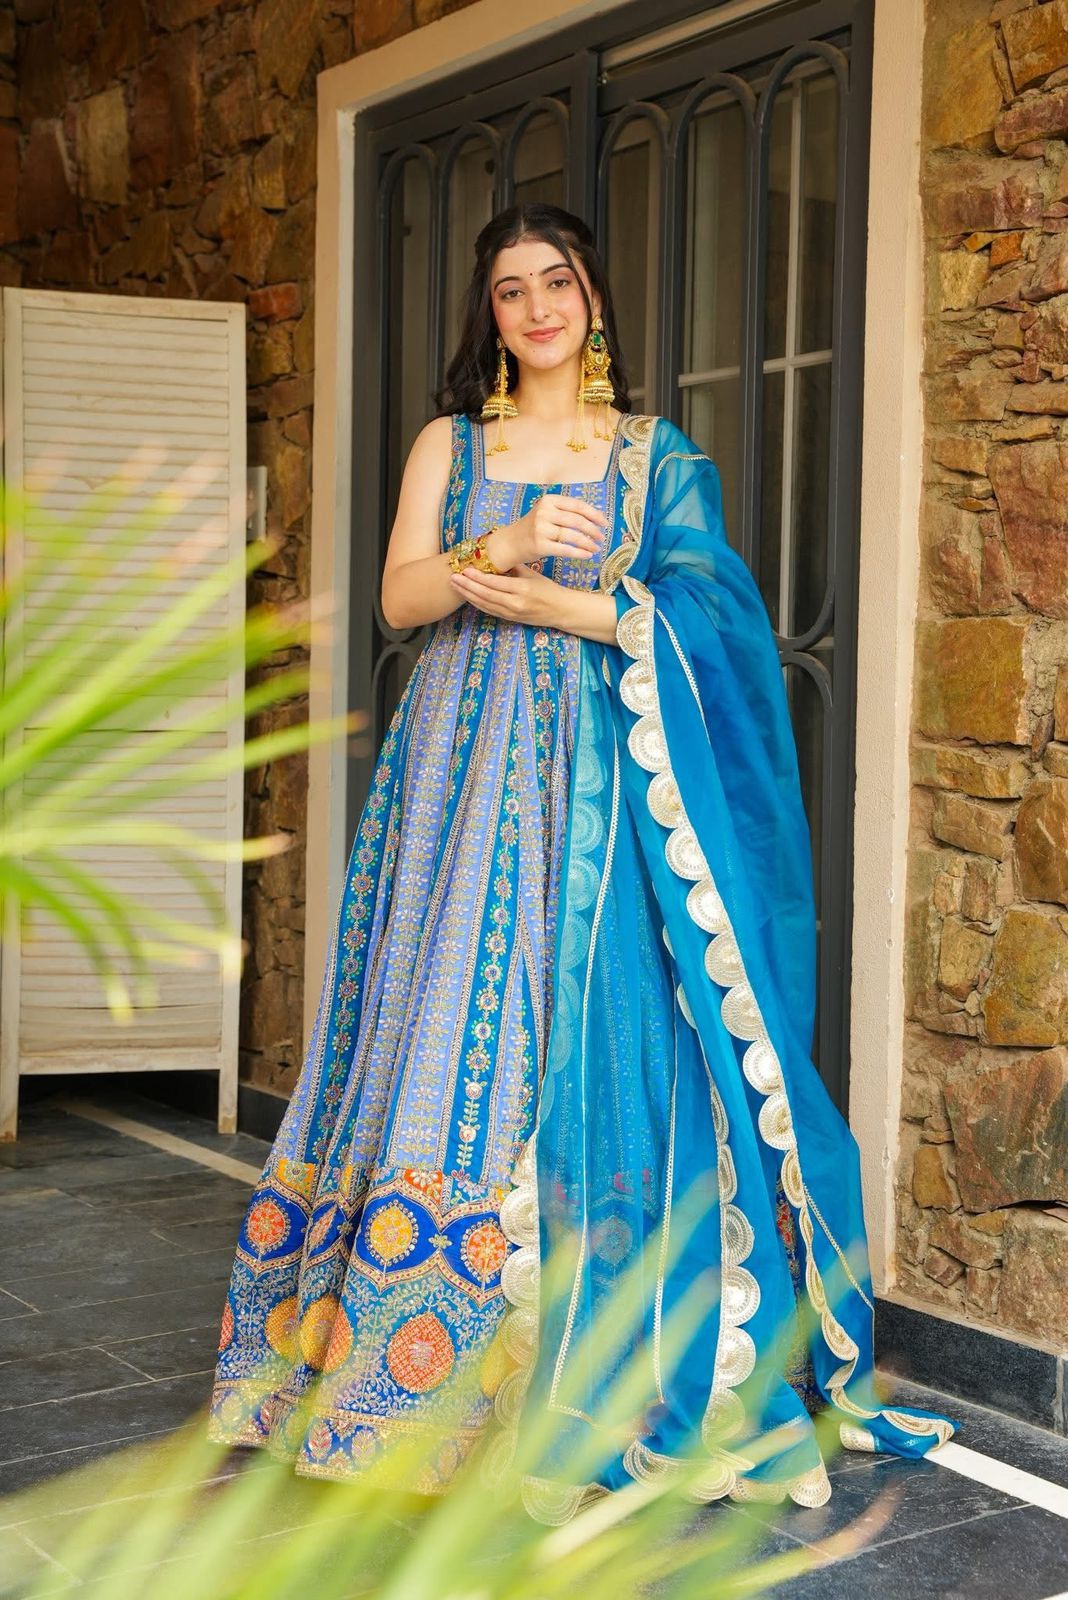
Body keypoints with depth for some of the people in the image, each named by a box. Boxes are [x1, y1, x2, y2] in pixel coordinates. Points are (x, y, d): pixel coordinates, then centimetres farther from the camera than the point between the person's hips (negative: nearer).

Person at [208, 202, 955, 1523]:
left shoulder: (657, 455, 11)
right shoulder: (450, 443, 14)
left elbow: (697, 613, -1)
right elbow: (399, 595, 1)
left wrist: (551, 601, -11)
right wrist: (501, 549, -17)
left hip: (601, 776, -1)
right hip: (469, 766, 1)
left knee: (594, 1032, -7)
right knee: (452, 1016, -4)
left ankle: (580, 1384, 1)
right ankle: (434, 1370, 5)